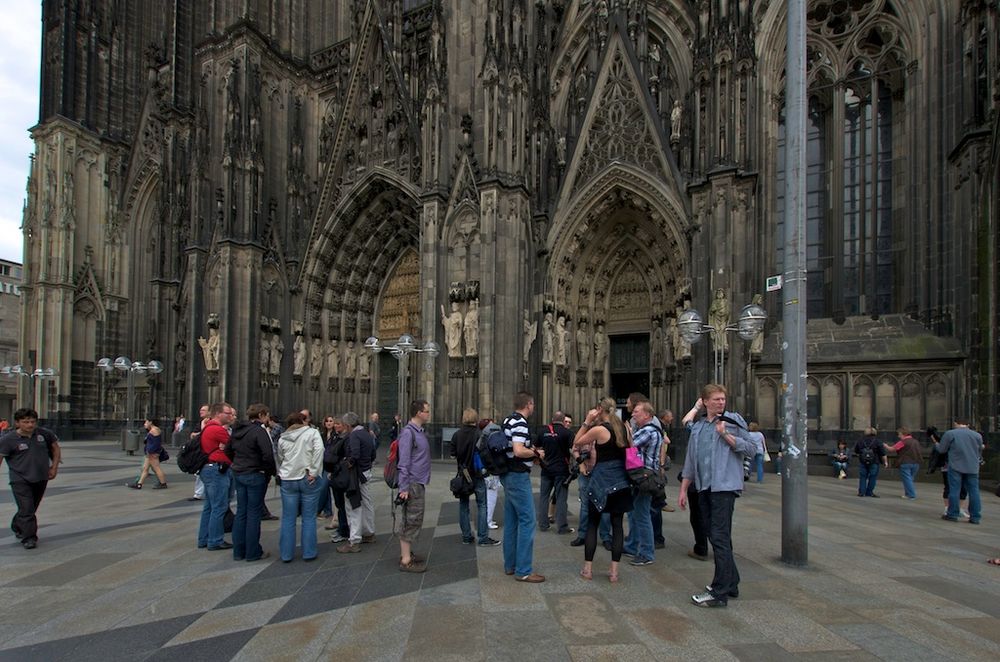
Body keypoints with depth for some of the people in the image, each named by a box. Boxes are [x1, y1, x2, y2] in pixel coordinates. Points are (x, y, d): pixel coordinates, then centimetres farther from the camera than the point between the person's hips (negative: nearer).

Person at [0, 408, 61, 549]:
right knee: (26, 509, -10)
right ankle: (29, 538, 0)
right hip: (20, 480, -4)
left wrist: (54, 468, 7)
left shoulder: (45, 434, -1)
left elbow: (56, 449, 13)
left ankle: (17, 528, 42)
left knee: (33, 507, 17)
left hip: (41, 478, 4)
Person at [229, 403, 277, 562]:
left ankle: (238, 551, 19)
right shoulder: (259, 431, -16)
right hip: (255, 476, -8)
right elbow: (267, 455, -24)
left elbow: (230, 449, 17)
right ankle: (253, 552, 8)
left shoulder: (237, 429, 9)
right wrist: (272, 471, -10)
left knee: (241, 512, 13)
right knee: (254, 513, 1)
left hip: (238, 474, 8)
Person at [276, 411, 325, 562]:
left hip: (288, 480, 3)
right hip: (308, 480, -3)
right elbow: (319, 450, -16)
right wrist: (313, 472, -14)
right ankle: (308, 553, 10)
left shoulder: (282, 438, 10)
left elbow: (280, 459, 14)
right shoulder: (312, 432, -2)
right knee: (309, 518, 5)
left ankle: (286, 554, 16)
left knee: (288, 519, 9)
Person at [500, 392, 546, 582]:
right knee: (527, 521, -6)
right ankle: (523, 570, -3)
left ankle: (510, 565, 21)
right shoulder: (520, 423, -17)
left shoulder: (508, 421, 12)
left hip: (508, 474, 10)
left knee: (511, 520, 14)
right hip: (518, 476, -10)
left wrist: (530, 452, 17)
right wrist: (536, 453, -11)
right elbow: (518, 451, -28)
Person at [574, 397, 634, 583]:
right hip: (621, 481, 5)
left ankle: (588, 569, 12)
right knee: (617, 524, 6)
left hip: (602, 480, -5)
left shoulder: (599, 429, -12)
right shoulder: (624, 427, 4)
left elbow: (576, 444, -1)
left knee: (592, 523, 7)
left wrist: (586, 422, -3)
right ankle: (614, 571, 7)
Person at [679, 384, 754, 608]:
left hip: (724, 486, -7)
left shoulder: (733, 420, -1)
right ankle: (731, 583, 26)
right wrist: (683, 490, 16)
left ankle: (720, 592, -5)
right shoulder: (697, 427, 14)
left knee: (720, 538, -9)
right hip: (704, 488, 7)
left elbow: (750, 447, -7)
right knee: (714, 536, 13)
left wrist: (725, 435, -17)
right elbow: (690, 461, 17)